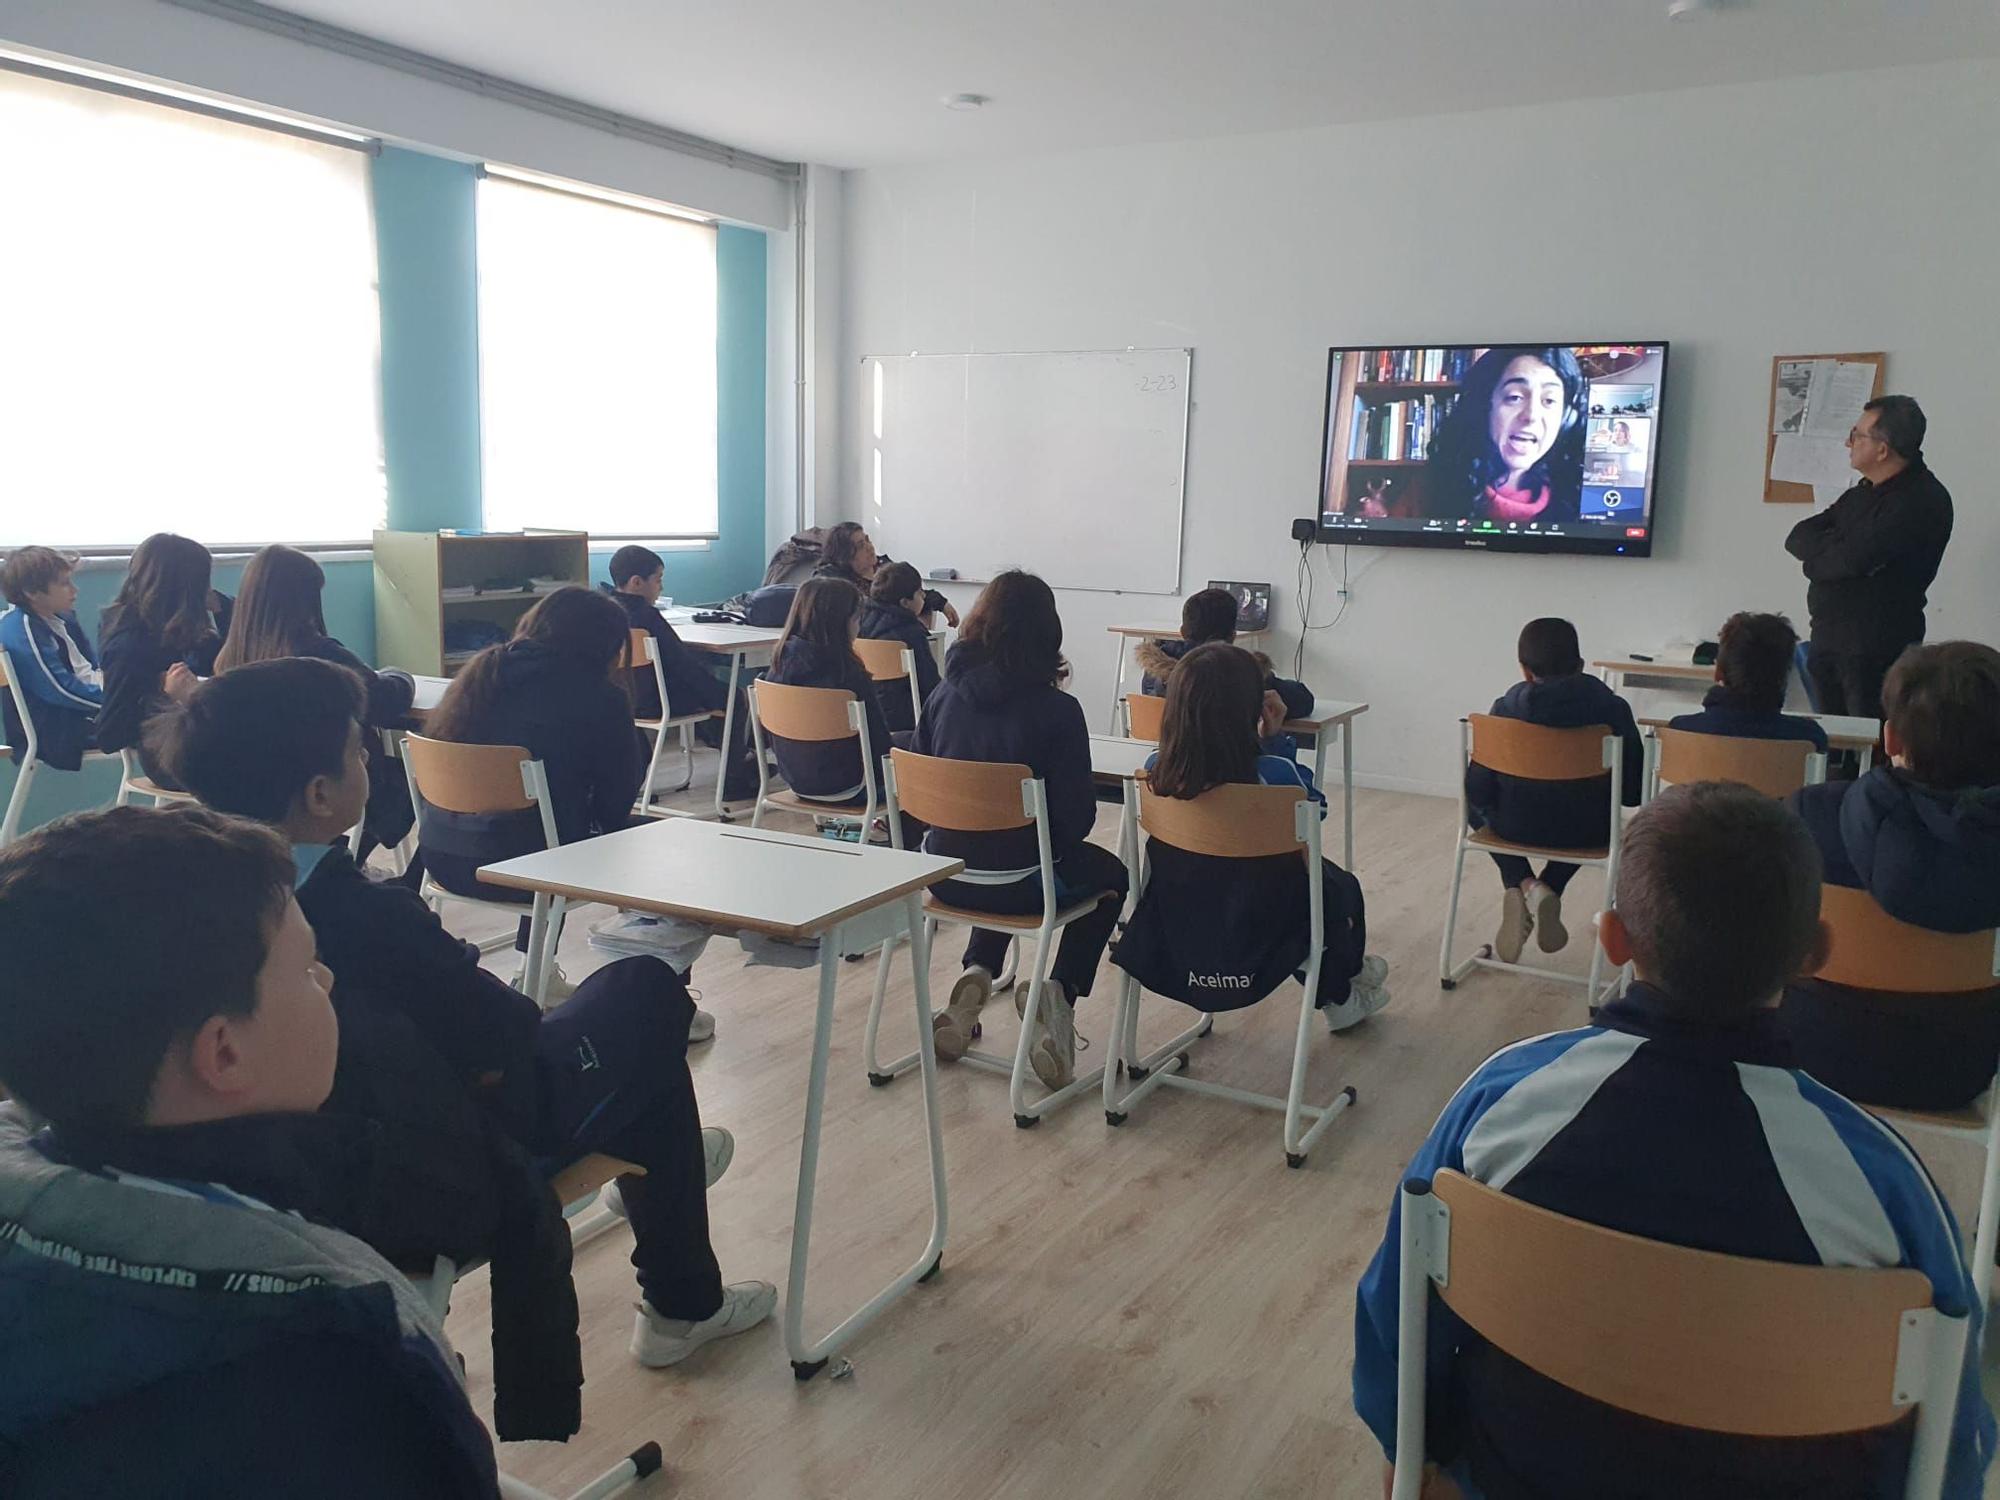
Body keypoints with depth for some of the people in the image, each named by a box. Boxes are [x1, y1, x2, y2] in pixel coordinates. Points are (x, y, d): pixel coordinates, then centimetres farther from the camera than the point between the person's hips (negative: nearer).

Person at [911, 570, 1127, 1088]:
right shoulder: (1056, 710, -17)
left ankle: (976, 975, 16)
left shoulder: (946, 694, -4)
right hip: (1021, 883, -4)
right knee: (1110, 876, 26)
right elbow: (1077, 816, -14)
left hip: (945, 872, 4)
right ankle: (1059, 994, 7)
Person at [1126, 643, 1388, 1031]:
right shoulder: (1276, 774, -26)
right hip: (1256, 955, -4)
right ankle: (1340, 995, 55)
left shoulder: (1156, 771, -15)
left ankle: (1335, 998, 56)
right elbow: (1316, 806, -2)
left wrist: (1259, 747, 8)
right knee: (1340, 885, 29)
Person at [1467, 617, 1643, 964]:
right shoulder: (1612, 708, -10)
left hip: (1517, 828, -1)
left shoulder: (1505, 708, -11)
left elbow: (1478, 791, -9)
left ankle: (1524, 887, 10)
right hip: (1587, 833, 1)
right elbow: (1633, 792, -6)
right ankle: (1548, 890, 16)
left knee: (1477, 804, 32)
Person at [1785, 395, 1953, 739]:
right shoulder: (1864, 491, 16)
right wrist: (1835, 549, -10)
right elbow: (1797, 538, 9)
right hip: (1827, 639, 8)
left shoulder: (1923, 500, -13)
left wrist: (1816, 557, -3)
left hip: (1874, 651, -8)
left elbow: (1852, 559, -24)